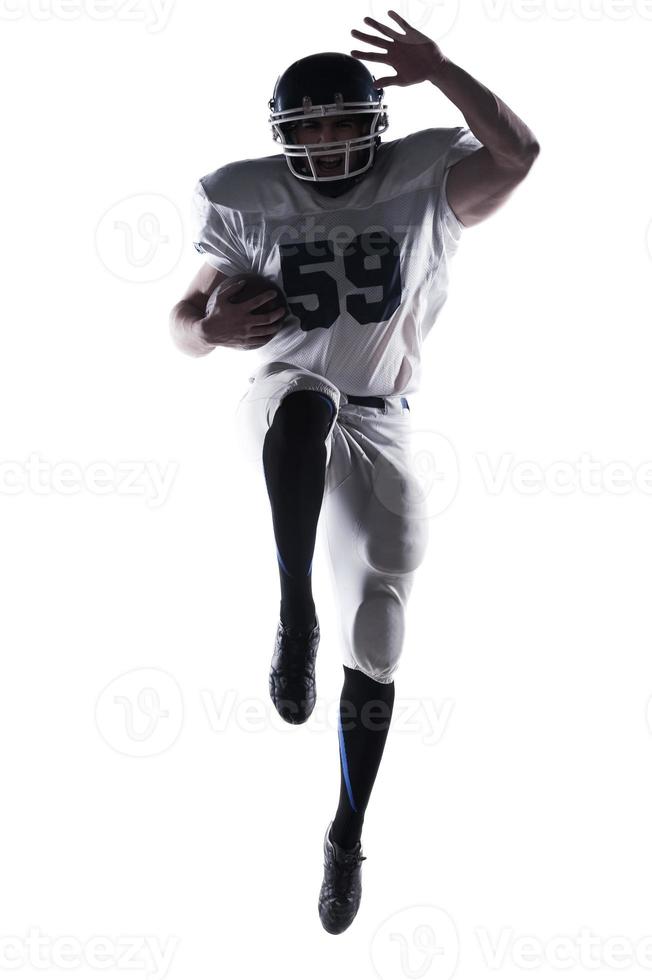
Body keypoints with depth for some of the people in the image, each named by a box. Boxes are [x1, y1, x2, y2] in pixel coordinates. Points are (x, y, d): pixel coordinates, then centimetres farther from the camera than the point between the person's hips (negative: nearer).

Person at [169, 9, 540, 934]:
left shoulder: (422, 185, -6)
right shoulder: (250, 203, -4)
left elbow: (518, 151, -22)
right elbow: (185, 320, 2)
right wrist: (214, 329, -22)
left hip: (378, 424, 1)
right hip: (280, 401, -1)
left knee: (376, 639, 2)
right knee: (305, 401, -42)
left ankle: (347, 836, 19)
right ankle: (295, 616, -33)